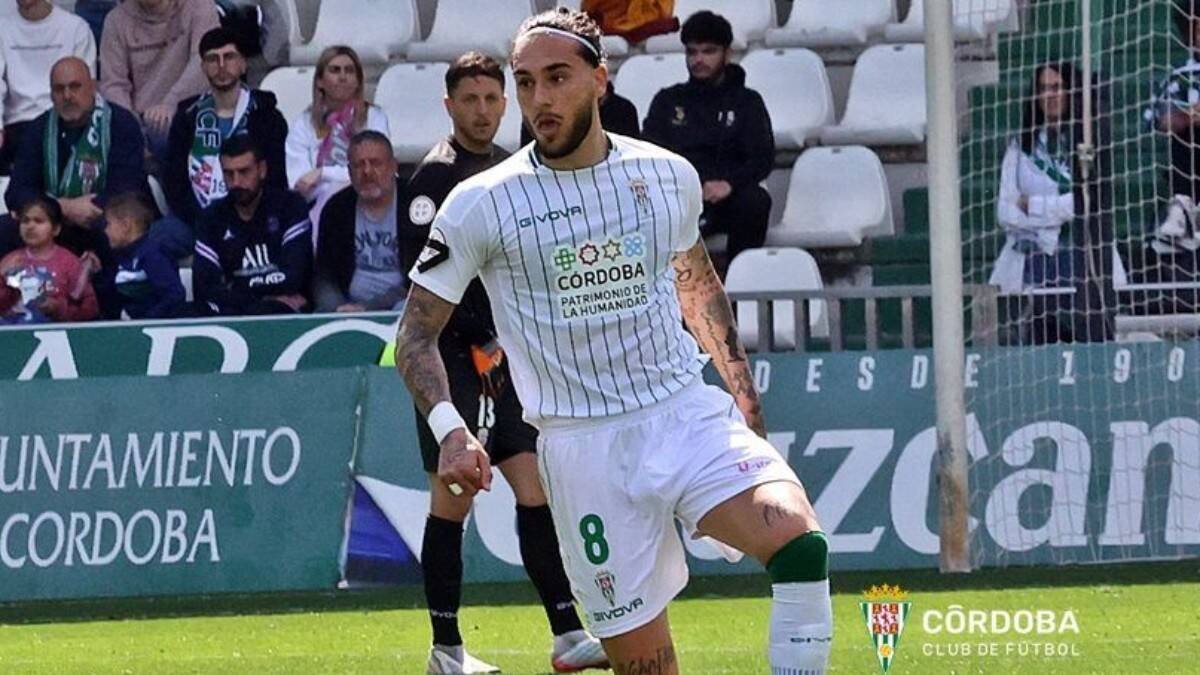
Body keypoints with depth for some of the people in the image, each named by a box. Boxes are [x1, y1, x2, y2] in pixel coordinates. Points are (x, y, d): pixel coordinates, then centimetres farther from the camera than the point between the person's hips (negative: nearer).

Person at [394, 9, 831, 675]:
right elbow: (415, 332, 2)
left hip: (689, 414, 2)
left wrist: (748, 406, 22)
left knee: (799, 543, -24)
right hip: (581, 444, -2)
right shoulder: (480, 205, -3)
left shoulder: (669, 175, 6)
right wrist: (449, 430, -15)